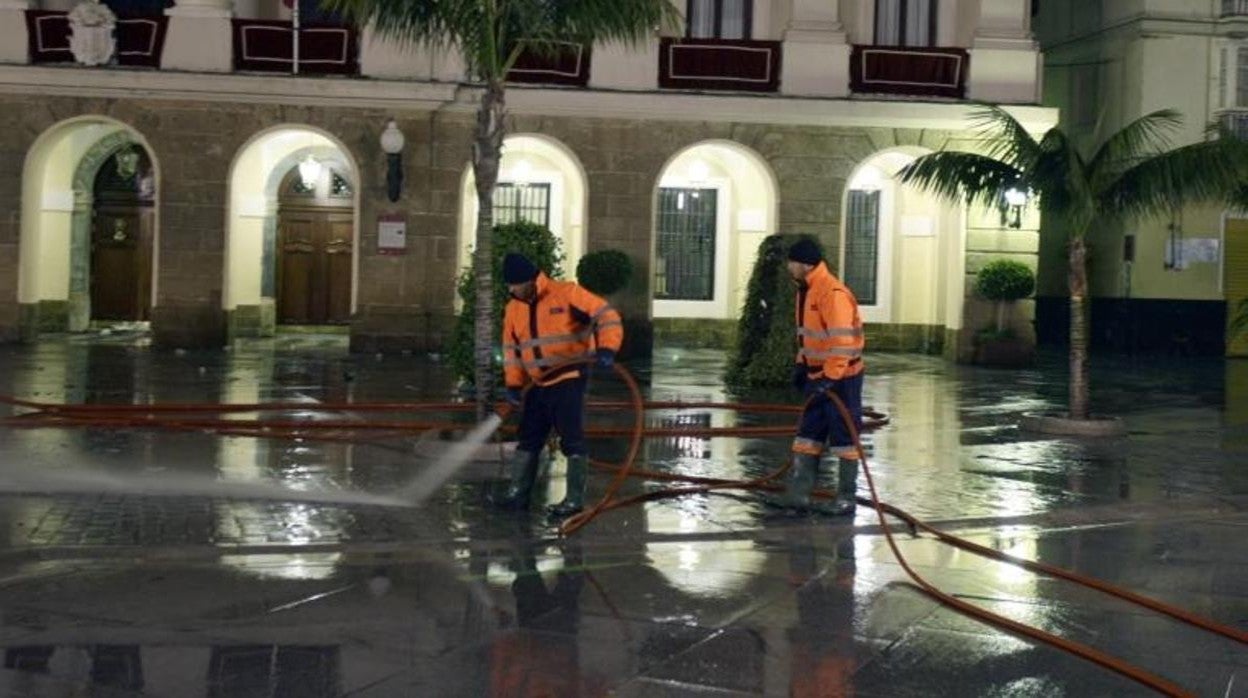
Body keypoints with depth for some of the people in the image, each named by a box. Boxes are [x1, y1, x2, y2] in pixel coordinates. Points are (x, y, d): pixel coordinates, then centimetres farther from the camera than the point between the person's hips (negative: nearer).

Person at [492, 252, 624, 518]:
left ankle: (575, 499, 0)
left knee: (572, 440, -6)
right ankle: (518, 493, 18)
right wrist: (514, 383, 3)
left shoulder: (566, 294, -13)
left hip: (569, 381, -7)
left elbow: (607, 316, -15)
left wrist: (607, 348, -29)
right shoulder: (514, 308, 8)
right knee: (528, 439, 10)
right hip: (538, 385, 7)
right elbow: (511, 348, 13)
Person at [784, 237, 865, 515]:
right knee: (808, 434, 10)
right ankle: (798, 492, 14)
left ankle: (846, 499, 8)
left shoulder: (833, 293, -22)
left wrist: (830, 378, -25)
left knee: (844, 437, 0)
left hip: (841, 377, -10)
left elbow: (842, 341, -25)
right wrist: (801, 365, 14)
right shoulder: (805, 291, 10)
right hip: (818, 375, 10)